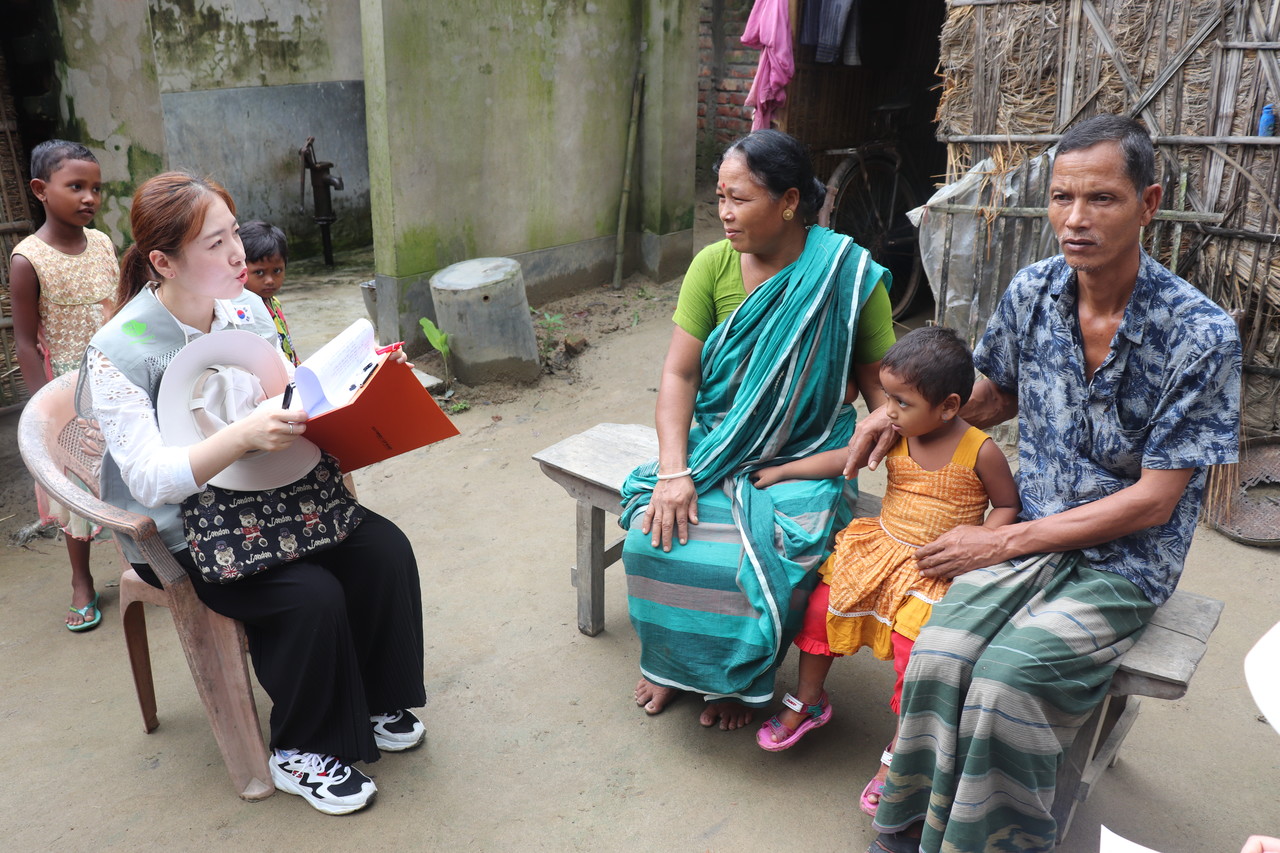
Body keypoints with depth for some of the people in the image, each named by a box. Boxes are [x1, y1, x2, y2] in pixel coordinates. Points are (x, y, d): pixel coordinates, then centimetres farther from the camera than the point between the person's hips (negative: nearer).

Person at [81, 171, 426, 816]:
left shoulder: (246, 309, -2)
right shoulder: (118, 351, -21)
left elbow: (294, 398, 9)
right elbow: (148, 479, -26)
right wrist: (243, 436, -41)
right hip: (182, 535, -6)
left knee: (385, 550, -13)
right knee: (312, 594, -26)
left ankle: (373, 702, 11)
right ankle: (301, 754, 0)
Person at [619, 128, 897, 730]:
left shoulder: (849, 274, -10)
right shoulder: (713, 265, -5)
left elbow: (879, 378, -3)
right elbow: (679, 372, -8)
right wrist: (673, 472, -19)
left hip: (805, 459, -2)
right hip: (715, 446, 3)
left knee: (766, 562, -27)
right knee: (654, 536, -20)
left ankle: (739, 678, 7)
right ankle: (673, 661, 11)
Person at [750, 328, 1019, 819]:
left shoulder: (979, 452, -13)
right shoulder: (893, 437, -1)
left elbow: (1007, 506, -1)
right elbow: (842, 459, 8)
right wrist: (782, 471, 9)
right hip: (882, 548, 5)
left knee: (914, 648, -22)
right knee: (822, 602, -3)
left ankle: (898, 755, 0)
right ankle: (808, 700, 20)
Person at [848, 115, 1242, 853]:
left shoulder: (1202, 335, -16)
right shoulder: (1032, 292, -2)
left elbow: (1152, 501, -14)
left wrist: (1004, 543, -15)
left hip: (1125, 561, -3)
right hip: (1031, 532, 4)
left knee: (1005, 681, -27)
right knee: (938, 657, -23)